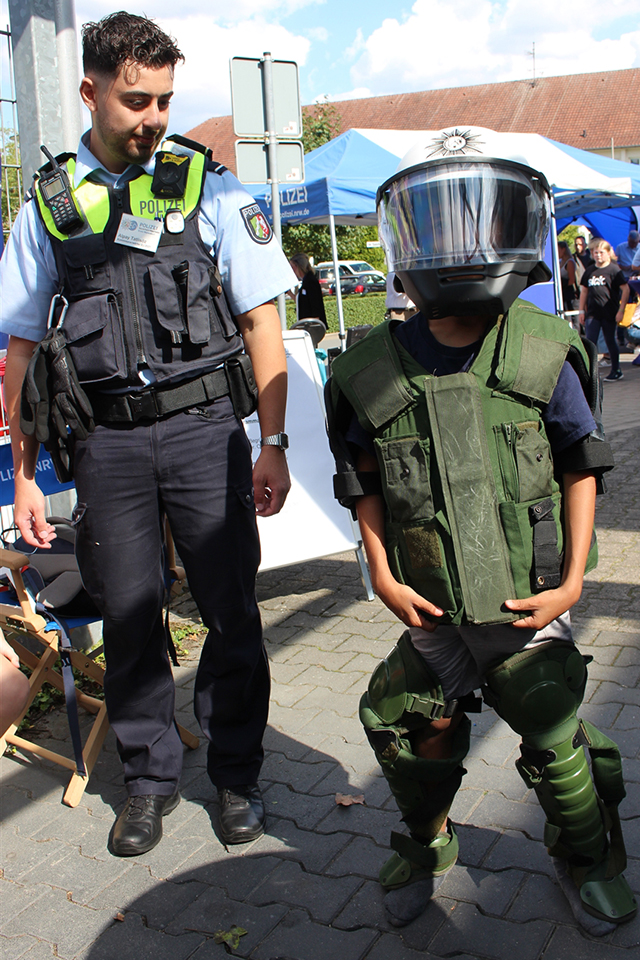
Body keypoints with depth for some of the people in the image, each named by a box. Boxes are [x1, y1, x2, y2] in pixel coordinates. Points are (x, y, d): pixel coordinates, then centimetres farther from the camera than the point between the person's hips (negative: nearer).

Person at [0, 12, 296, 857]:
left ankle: (236, 773, 24)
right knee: (128, 617, 8)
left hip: (203, 426, -1)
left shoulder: (210, 186, 4)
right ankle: (150, 777, 28)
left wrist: (272, 444, -4)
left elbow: (261, 321, 2)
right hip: (106, 439, 2)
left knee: (231, 612, 3)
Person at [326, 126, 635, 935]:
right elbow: (365, 484, 3)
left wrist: (574, 578, -6)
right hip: (433, 618, 1)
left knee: (559, 744, 9)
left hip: (529, 609, -1)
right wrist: (382, 573, -5)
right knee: (415, 741, 12)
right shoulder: (375, 369, -9)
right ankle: (425, 842, 44)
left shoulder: (543, 356, -12)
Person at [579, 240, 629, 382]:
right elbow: (584, 291, 15)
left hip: (609, 313, -4)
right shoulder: (589, 271, 9)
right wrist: (581, 310, 10)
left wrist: (621, 310, -11)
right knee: (590, 343, -3)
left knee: (610, 341, 8)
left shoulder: (614, 270, -5)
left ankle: (616, 371, 23)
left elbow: (625, 289, -6)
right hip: (592, 313, 4)